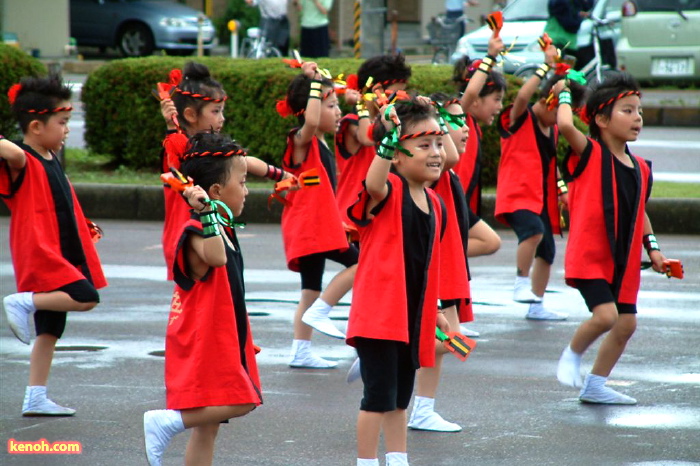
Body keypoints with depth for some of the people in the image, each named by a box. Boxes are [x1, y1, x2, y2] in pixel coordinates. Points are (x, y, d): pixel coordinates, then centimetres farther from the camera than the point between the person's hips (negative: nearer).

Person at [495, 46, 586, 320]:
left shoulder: (554, 131, 15)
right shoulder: (520, 120, -8)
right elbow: (522, 96, -29)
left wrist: (562, 189, 13)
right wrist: (546, 67, -28)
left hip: (543, 198, 8)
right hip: (518, 194, -8)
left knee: (547, 252, 13)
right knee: (534, 230, -34)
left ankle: (537, 305, 27)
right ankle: (522, 284, -19)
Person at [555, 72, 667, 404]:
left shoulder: (641, 168, 8)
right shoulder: (590, 154, -11)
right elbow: (565, 125, -29)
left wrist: (652, 248, 14)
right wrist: (564, 96, -12)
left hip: (623, 261, 7)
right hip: (589, 255, -7)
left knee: (626, 324, 9)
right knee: (606, 314, -21)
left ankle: (595, 386, 24)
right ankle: (572, 356, 8)